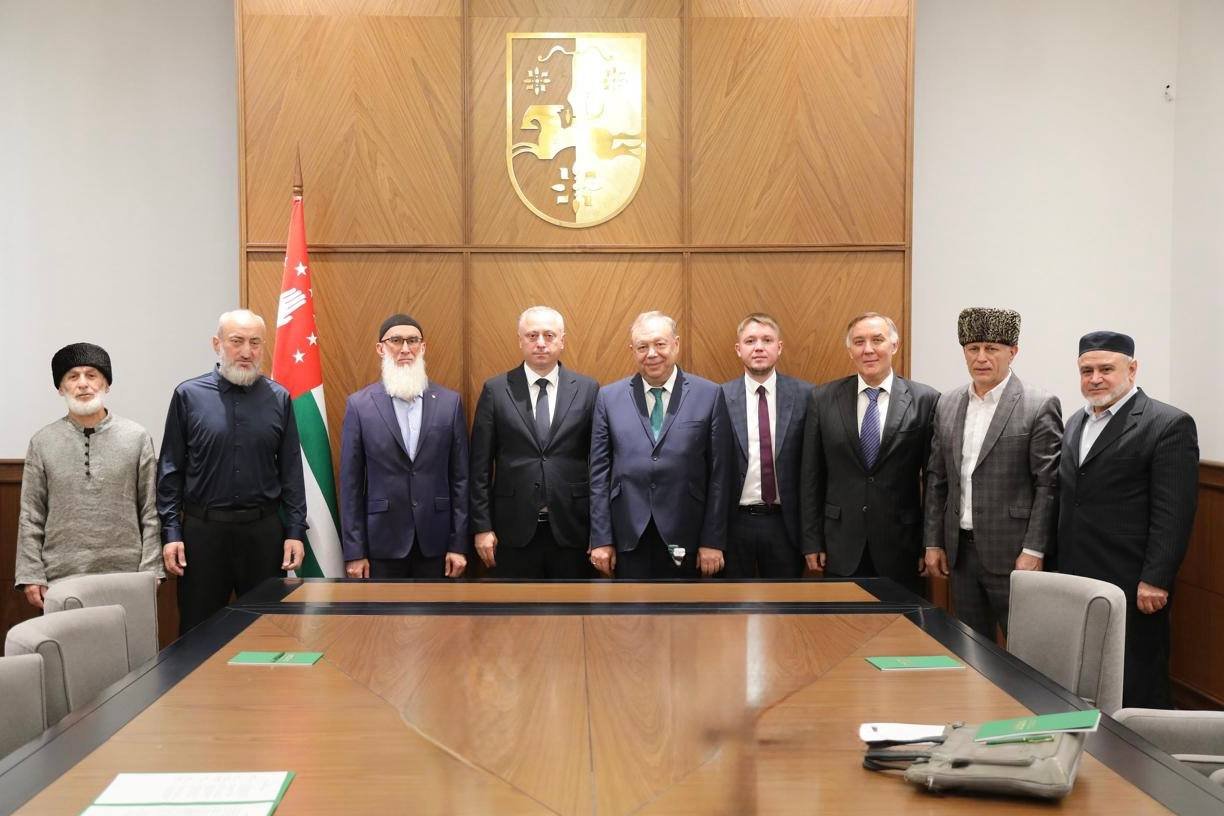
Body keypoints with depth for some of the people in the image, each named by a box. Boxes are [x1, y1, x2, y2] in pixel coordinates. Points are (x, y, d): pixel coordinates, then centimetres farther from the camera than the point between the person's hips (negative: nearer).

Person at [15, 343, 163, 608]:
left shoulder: (137, 438, 1)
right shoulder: (42, 442, 4)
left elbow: (150, 513, 1)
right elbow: (31, 517, 4)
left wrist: (150, 572, -4)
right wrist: (31, 576, -1)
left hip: (125, 577, 0)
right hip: (61, 579, 1)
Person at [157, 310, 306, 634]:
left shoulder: (279, 398, 4)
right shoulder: (189, 395, 0)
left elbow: (291, 471, 6)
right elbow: (170, 470, 1)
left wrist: (295, 531, 0)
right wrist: (171, 532, -4)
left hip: (264, 530, 1)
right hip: (204, 530, -1)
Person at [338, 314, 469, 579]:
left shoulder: (449, 402, 2)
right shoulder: (360, 404, -1)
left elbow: (460, 477, 3)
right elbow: (351, 483, 0)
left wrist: (459, 544, 0)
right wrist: (354, 552, -3)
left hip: (435, 541, 1)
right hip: (382, 542, -1)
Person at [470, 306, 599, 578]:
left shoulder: (587, 390, 3)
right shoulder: (495, 390, 2)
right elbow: (481, 465, 2)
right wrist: (482, 527, -2)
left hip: (571, 528, 1)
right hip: (514, 529, 0)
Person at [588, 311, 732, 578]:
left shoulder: (709, 395, 0)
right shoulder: (609, 397, 5)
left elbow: (719, 473, -1)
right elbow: (599, 471, 4)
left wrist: (713, 541, -3)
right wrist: (601, 540, 1)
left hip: (684, 539, -1)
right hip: (629, 536, 1)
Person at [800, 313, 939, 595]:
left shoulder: (925, 400, -3)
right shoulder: (824, 399, 2)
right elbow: (811, 476, 4)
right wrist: (812, 540, 2)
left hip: (901, 546, -1)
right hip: (841, 546, 1)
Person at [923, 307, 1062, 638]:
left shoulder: (1040, 406, -7)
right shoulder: (947, 406, 9)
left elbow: (1048, 484, -10)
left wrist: (1034, 551, -14)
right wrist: (933, 542, 8)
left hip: (1011, 553, -5)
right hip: (960, 551, 5)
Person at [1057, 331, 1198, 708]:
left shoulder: (1169, 425, -8)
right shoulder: (1076, 422, 16)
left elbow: (1174, 514, -13)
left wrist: (1155, 581, -17)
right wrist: (1059, 567, 13)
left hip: (1132, 588, -6)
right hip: (1075, 580, 7)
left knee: (1138, 691, 2)